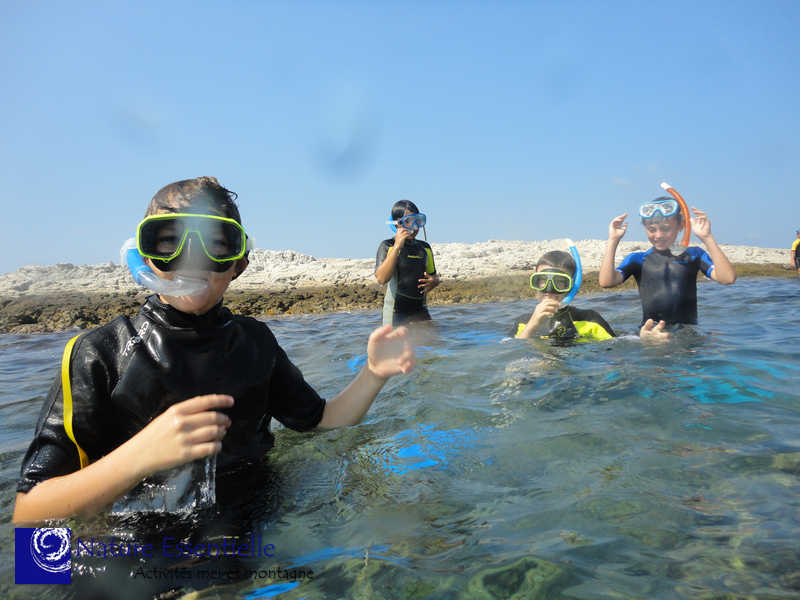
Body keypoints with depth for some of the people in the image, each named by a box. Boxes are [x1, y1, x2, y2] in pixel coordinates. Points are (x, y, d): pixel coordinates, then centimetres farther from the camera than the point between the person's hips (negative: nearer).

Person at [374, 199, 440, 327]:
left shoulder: (425, 248, 11)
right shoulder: (387, 246, -4)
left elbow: (434, 276, 24)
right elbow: (381, 278, -20)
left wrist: (433, 281, -1)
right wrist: (397, 246, -22)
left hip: (420, 311, 5)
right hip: (396, 311, -5)